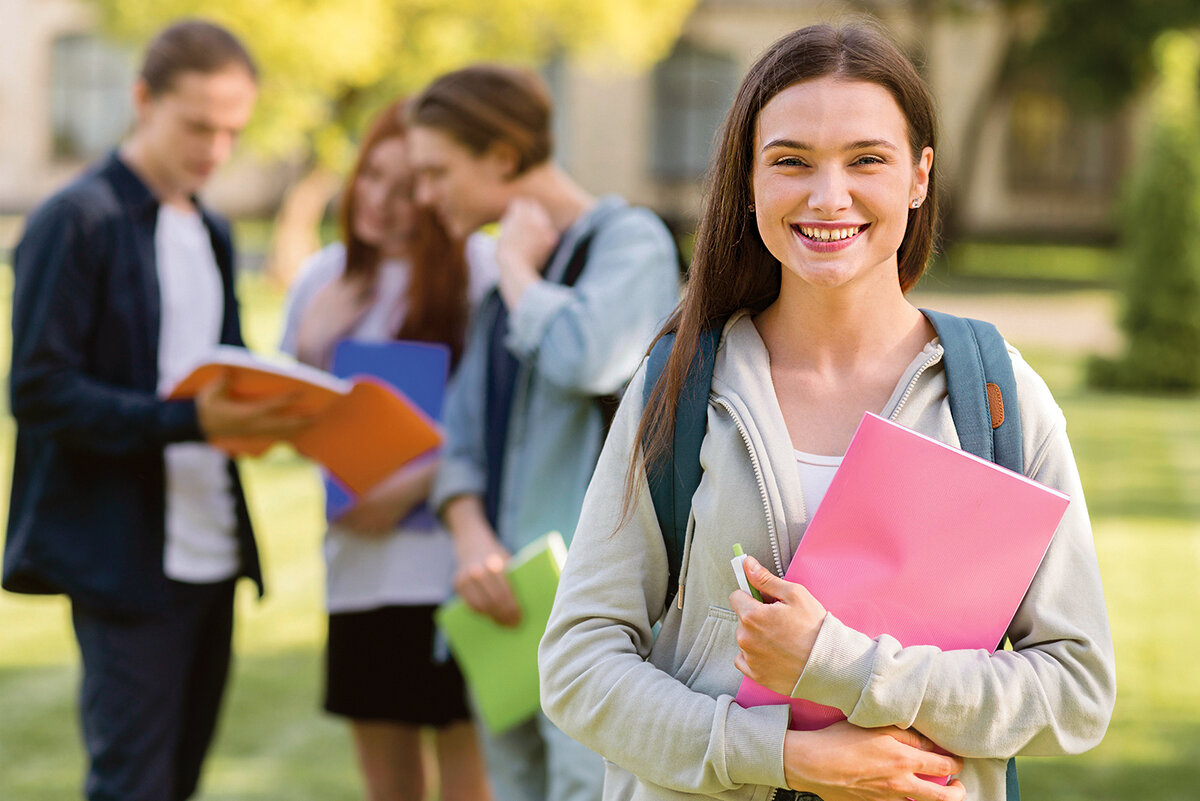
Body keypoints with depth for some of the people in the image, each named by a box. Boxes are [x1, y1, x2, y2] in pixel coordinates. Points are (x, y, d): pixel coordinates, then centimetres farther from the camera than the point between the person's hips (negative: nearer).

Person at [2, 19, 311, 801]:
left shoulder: (213, 232, 16)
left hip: (211, 551, 8)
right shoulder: (75, 222, -9)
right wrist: (190, 420, -26)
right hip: (124, 555, -7)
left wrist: (261, 412, -1)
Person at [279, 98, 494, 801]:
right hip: (358, 559, 5)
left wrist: (412, 487, -15)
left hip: (449, 554, -5)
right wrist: (307, 352, -3)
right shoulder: (325, 277, 11)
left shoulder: (480, 271, -7)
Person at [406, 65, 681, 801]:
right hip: (507, 602, 8)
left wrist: (519, 268, -7)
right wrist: (470, 534, -3)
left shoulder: (629, 239, -5)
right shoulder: (505, 282, 19)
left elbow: (584, 360, -24)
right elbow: (465, 438, 16)